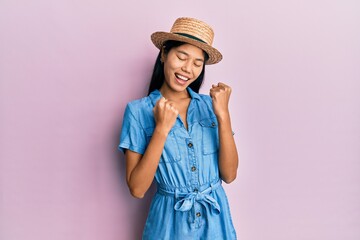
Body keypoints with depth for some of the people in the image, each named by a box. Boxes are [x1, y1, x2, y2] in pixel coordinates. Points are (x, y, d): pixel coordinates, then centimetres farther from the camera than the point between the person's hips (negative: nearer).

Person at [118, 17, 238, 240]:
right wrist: (162, 129, -22)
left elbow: (229, 175, -7)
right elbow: (137, 188, -14)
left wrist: (223, 115, -16)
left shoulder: (209, 104, -3)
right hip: (171, 221, -2)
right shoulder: (139, 110, -10)